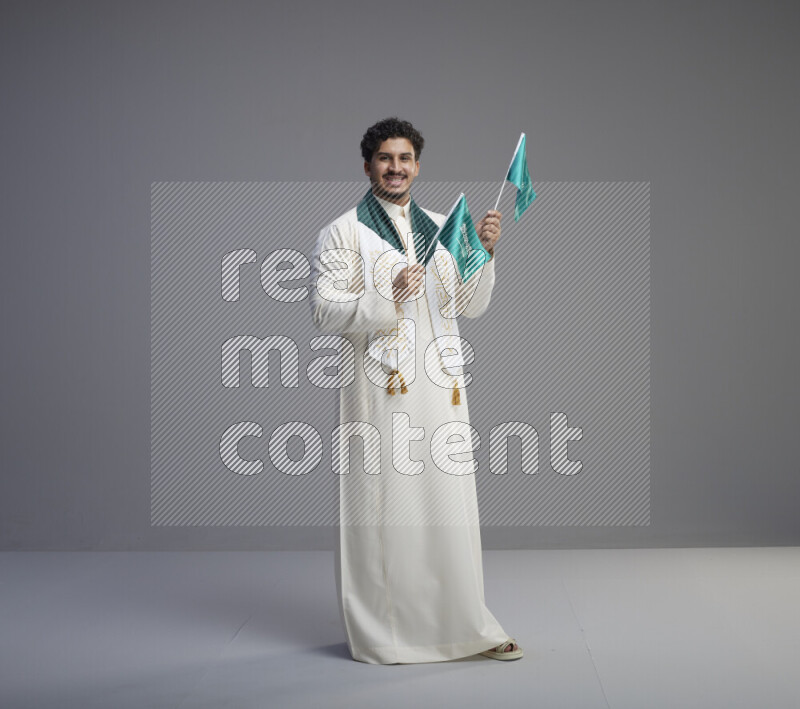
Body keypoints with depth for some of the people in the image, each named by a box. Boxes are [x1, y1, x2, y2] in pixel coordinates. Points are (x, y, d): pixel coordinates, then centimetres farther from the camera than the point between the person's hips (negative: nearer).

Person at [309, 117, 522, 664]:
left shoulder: (442, 229, 16)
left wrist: (484, 253, 0)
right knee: (382, 506, -3)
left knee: (450, 504, 5)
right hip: (381, 388, -4)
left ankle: (466, 625, 14)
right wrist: (387, 296, -17)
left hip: (441, 388, 4)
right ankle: (381, 633, 9)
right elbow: (325, 312, -6)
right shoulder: (343, 234, 2)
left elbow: (472, 307, 14)